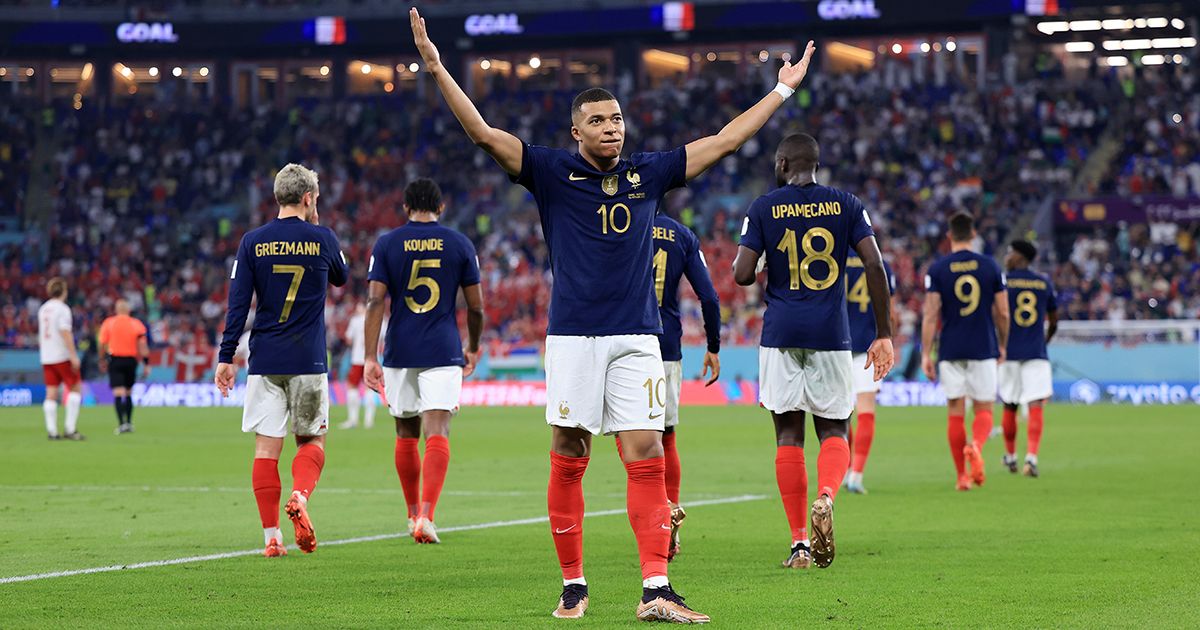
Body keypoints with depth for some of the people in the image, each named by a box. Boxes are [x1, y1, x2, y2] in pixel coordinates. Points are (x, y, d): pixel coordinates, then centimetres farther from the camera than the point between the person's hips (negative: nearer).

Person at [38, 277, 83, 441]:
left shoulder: (43, 309, 13)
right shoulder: (62, 309, -10)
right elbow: (65, 333, -18)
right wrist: (74, 356, -19)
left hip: (46, 358, 7)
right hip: (62, 357, -7)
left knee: (51, 393, 4)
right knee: (75, 389, 2)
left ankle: (52, 430, -1)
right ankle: (70, 428, -5)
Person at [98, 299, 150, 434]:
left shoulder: (108, 323, -1)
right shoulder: (136, 324, 1)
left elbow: (102, 345, 1)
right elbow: (142, 346, -3)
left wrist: (102, 361, 13)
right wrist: (146, 362, -1)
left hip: (115, 360, -2)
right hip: (131, 360, 2)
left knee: (118, 393, -7)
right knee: (128, 393, 16)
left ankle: (122, 424, -19)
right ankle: (129, 423, 18)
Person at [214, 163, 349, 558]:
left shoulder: (253, 242, 0)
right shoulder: (322, 239, 0)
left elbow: (238, 302, -3)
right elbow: (341, 278, 20)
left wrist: (226, 357, 0)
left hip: (265, 360, 1)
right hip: (308, 361, -1)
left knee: (266, 448, 3)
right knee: (312, 440, 11)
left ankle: (272, 536, -1)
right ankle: (300, 497, -18)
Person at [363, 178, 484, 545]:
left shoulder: (386, 245, 2)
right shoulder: (459, 245, 3)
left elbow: (375, 301, -6)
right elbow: (476, 306, 5)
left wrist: (370, 357, -7)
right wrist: (473, 349, 20)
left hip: (400, 352, 1)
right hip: (443, 352, -1)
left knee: (406, 435, 15)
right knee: (437, 434, -8)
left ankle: (413, 514, 26)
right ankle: (426, 516, -23)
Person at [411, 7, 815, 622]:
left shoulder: (648, 173, 11)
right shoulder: (553, 172, 3)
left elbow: (725, 140, 18)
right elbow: (484, 133, -5)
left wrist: (782, 90, 22)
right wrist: (437, 69, -14)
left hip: (637, 337, 2)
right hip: (572, 335, -2)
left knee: (646, 455, -6)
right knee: (567, 460, 1)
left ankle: (656, 590, -9)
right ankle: (573, 585, 11)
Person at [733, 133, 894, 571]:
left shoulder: (763, 209, 1)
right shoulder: (845, 205, 6)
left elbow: (742, 274, -7)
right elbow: (874, 264, -3)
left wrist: (752, 267, 18)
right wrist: (884, 334, 0)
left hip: (782, 334, -1)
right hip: (831, 335, 1)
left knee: (789, 435, 5)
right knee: (834, 431, 11)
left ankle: (800, 543, 1)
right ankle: (825, 498, -21)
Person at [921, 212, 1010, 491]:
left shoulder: (937, 269, -2)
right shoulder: (990, 267, 1)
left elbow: (931, 315, -6)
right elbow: (1003, 313, 3)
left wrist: (926, 354, -3)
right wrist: (1002, 346, 18)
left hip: (950, 351, 0)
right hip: (983, 350, 0)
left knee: (955, 412, 7)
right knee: (984, 410, 6)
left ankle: (962, 476, 7)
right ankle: (976, 445, -26)